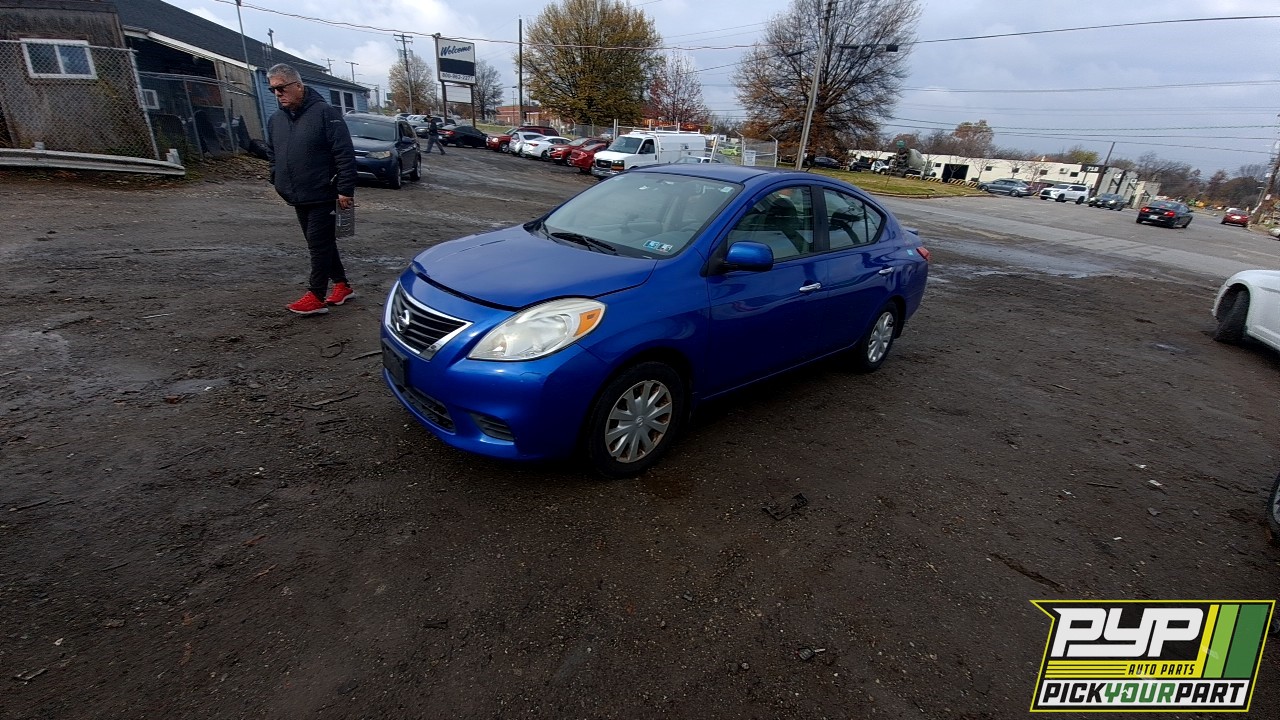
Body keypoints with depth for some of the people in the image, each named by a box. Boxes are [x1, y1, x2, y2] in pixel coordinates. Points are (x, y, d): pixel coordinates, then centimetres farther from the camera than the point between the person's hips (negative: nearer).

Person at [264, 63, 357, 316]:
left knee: (319, 244, -6)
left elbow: (345, 153, -16)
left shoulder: (325, 112, -10)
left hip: (323, 195, -8)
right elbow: (272, 155, 26)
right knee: (322, 243, 12)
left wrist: (345, 190, -20)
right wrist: (278, 181, 13)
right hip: (298, 198, 8)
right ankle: (342, 286, 22)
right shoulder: (275, 120, 13)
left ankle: (315, 296, -2)